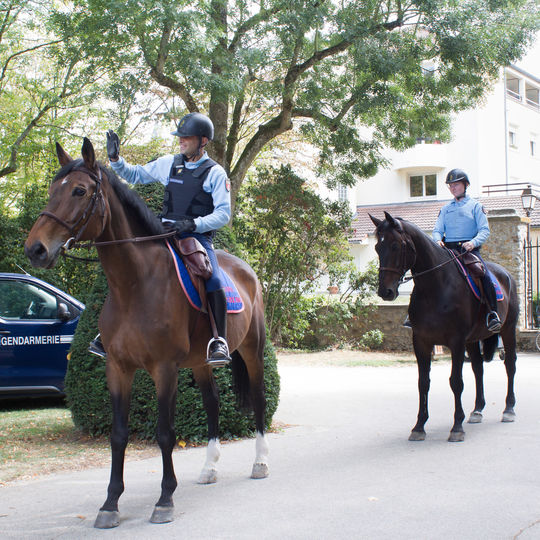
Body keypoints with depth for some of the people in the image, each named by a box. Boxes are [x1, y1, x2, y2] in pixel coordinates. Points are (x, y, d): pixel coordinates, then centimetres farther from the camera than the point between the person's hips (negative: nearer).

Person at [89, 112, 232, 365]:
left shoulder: (215, 173, 0)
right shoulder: (168, 163, 13)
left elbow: (223, 213, -7)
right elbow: (135, 175, 25)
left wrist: (193, 224, -22)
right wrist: (115, 159, 8)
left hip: (198, 236, -5)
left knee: (213, 281, -30)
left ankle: (220, 342, -24)